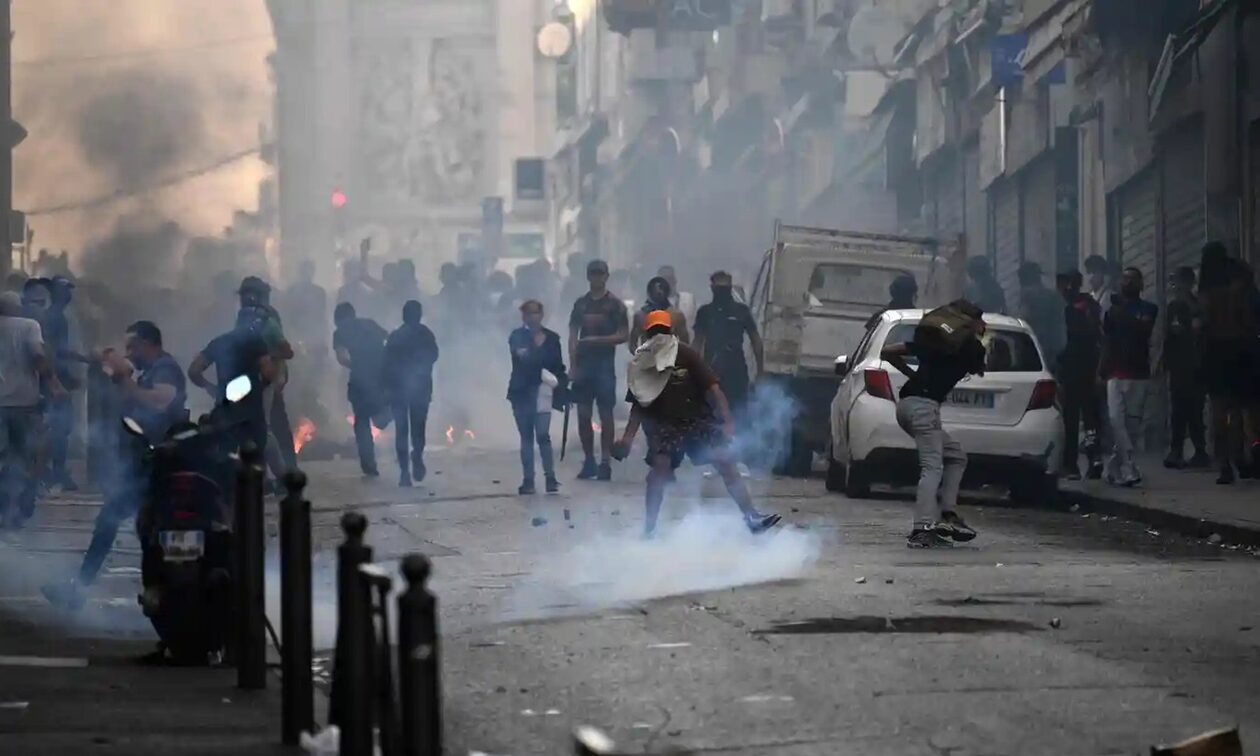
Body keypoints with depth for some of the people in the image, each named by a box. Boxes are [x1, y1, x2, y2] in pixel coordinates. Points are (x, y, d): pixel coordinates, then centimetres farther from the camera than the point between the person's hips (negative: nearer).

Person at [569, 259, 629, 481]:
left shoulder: (615, 304, -1)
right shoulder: (581, 303, 11)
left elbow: (624, 335, -5)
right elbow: (573, 335, 10)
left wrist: (597, 340, -16)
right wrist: (573, 364, 1)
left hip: (605, 364, -4)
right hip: (583, 363, 4)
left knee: (605, 413, -4)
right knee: (583, 414, 4)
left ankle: (605, 463, -2)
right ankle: (588, 461, 12)